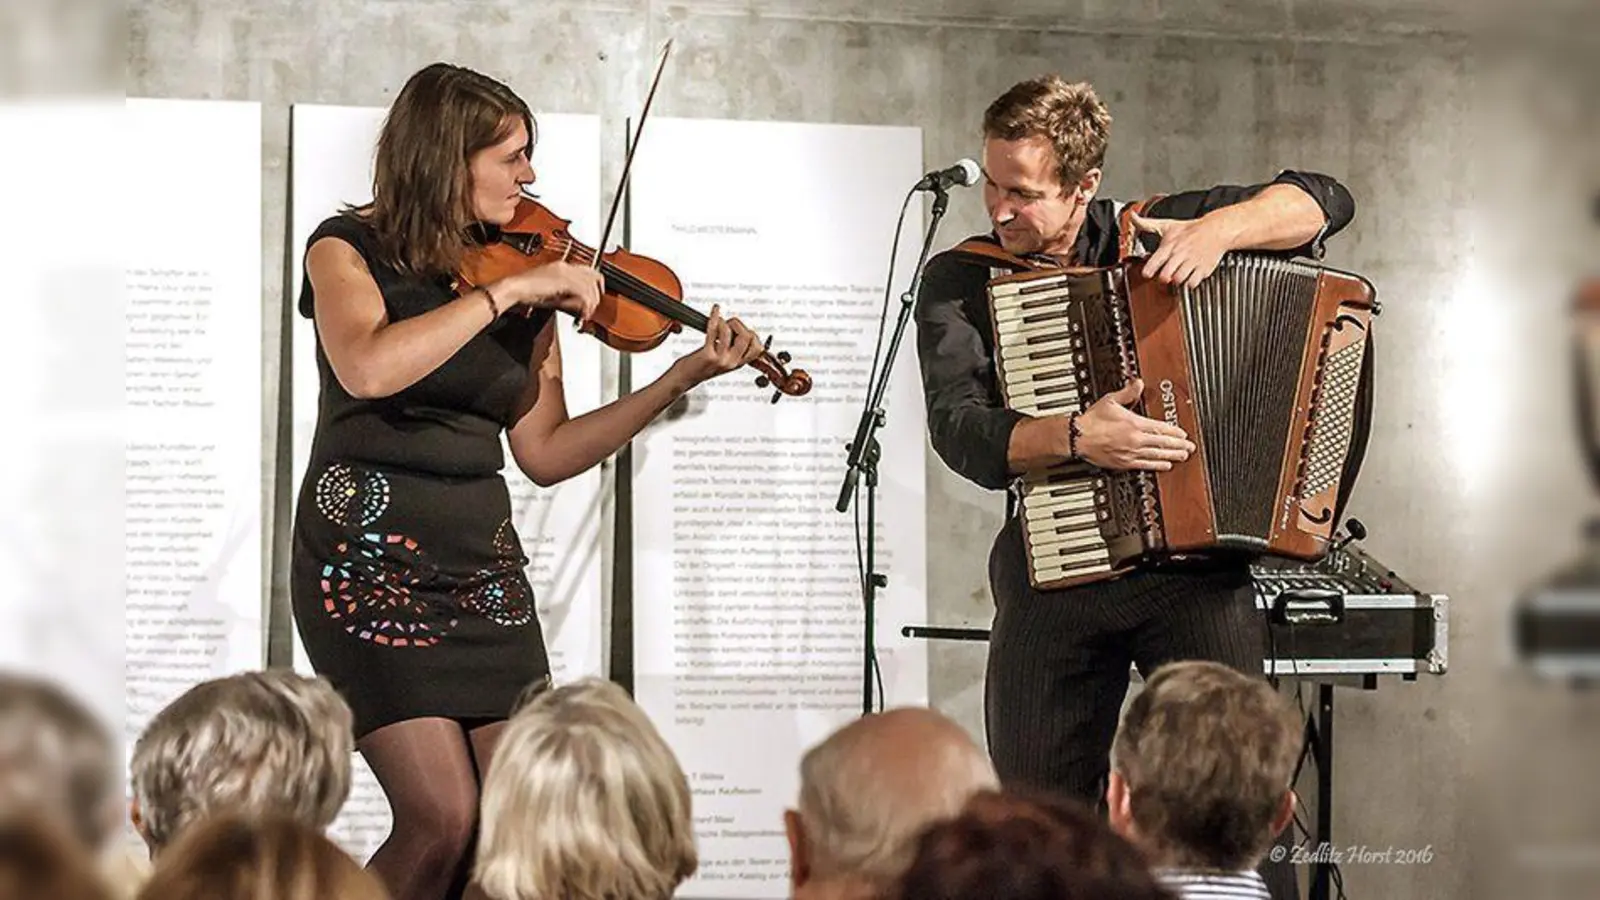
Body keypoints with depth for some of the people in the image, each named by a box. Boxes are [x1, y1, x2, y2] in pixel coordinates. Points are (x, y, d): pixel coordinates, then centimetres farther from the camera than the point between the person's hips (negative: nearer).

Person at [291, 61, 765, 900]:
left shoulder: (525, 283, 8)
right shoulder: (350, 250, -4)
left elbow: (545, 452, 7)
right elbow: (369, 368, -26)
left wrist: (684, 376, 0)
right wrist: (507, 289, -23)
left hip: (483, 564, 5)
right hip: (371, 565, -5)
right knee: (444, 820, -16)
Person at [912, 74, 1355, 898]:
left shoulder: (1153, 235, 4)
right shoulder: (958, 281, 3)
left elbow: (1324, 199, 3)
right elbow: (959, 431, -11)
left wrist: (1219, 227, -15)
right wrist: (1076, 436, -28)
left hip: (1196, 567, -1)